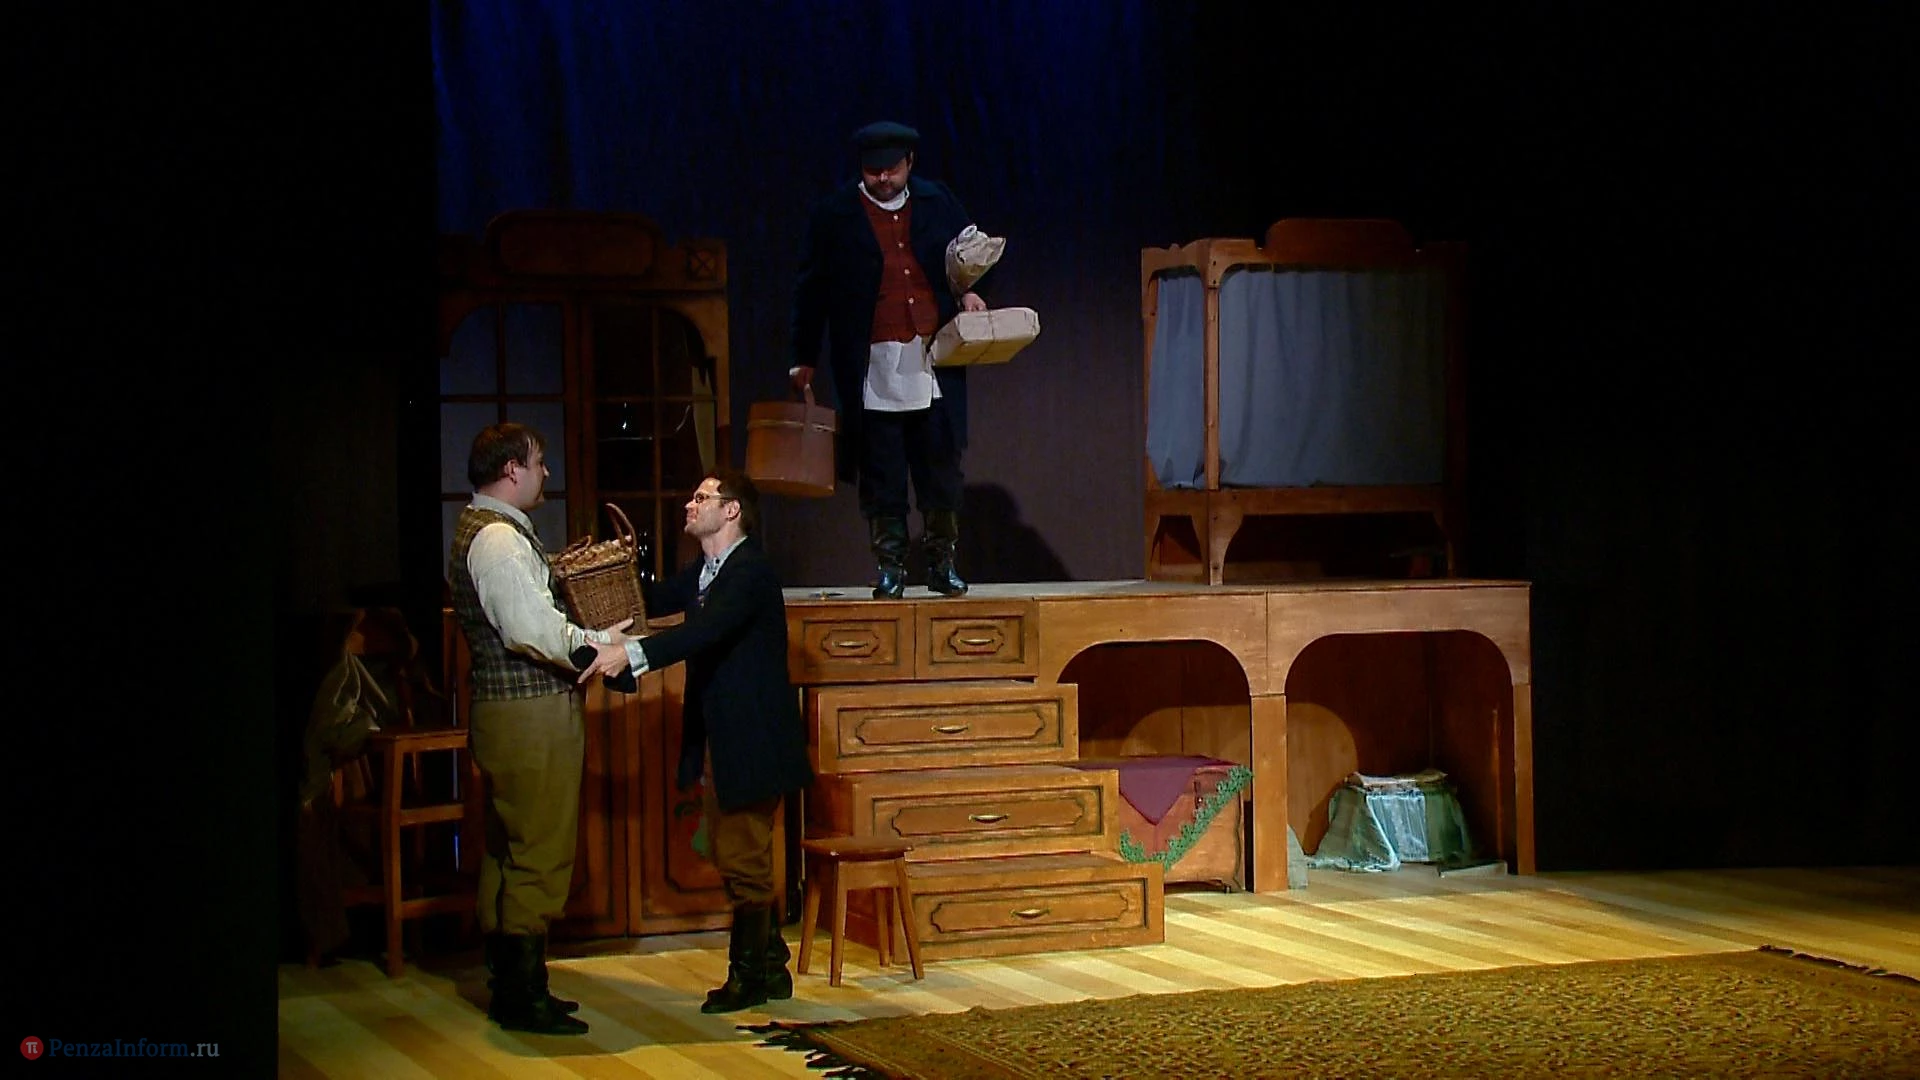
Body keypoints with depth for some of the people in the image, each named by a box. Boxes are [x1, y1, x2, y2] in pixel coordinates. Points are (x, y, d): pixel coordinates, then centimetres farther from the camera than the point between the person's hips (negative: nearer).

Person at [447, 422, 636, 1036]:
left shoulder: (481, 531, 17)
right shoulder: (499, 539, -16)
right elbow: (532, 629, -24)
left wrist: (594, 639, 10)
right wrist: (596, 645, -12)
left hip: (506, 709, 11)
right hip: (532, 715, -11)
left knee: (508, 853, 15)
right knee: (539, 855, -7)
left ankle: (511, 984, 24)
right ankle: (524, 999, -3)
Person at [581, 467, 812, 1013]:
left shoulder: (751, 571, -18)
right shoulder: (702, 572, 14)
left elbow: (705, 631, -32)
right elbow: (650, 601, 10)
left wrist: (631, 654, -43)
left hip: (751, 739, -10)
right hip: (717, 739, 10)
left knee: (742, 859, -2)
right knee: (731, 856, 15)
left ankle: (748, 976, 8)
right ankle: (770, 965, 24)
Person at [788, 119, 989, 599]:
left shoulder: (938, 203, 7)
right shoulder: (834, 214, 1)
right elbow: (812, 290, 5)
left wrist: (969, 293, 1)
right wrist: (804, 359, 7)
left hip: (933, 362, 2)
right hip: (871, 366, -2)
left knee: (941, 468, 5)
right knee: (881, 476, 2)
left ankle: (942, 564, 16)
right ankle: (889, 568, 10)